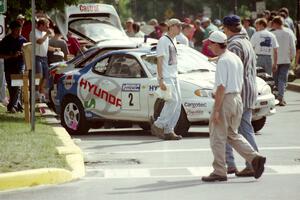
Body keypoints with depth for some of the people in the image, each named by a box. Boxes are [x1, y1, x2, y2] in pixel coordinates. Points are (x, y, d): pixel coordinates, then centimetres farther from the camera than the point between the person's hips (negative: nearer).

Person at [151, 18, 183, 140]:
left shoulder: (173, 41, 17)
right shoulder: (163, 41, -11)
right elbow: (159, 61, -16)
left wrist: (176, 76, 17)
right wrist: (161, 80, -21)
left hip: (174, 77, 9)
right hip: (166, 77, -9)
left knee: (177, 103, 5)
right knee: (173, 101, -15)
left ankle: (169, 131, 8)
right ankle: (158, 126, -5)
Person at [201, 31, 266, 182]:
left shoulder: (222, 61, -16)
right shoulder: (236, 59, 13)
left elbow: (221, 87, -21)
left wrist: (216, 110, -21)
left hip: (225, 100, -9)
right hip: (237, 99, 9)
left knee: (217, 137, 0)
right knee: (233, 135, 18)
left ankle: (219, 172, 3)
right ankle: (255, 158, 2)